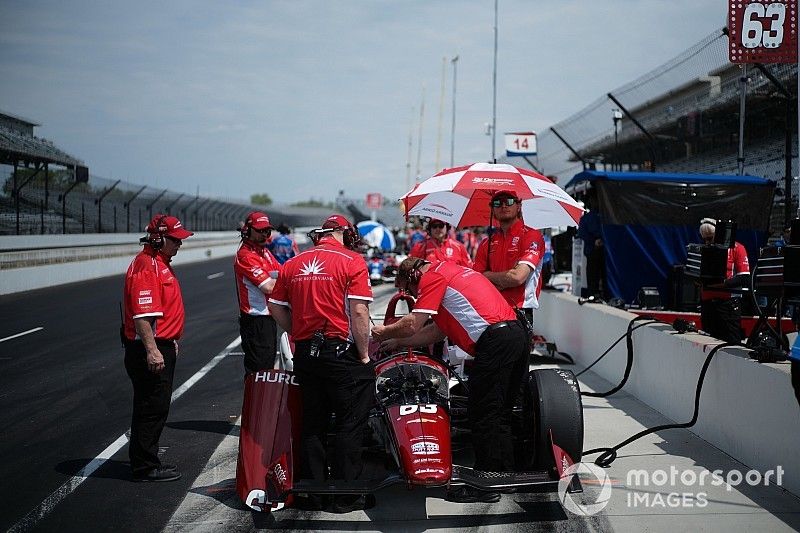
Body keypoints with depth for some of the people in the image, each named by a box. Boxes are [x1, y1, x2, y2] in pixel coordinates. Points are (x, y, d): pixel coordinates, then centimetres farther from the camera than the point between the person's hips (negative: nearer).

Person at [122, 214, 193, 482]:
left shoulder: (161, 263, 16)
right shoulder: (146, 266, -18)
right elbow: (142, 314, -25)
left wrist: (170, 341, 27)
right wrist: (152, 350, -30)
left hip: (161, 345, 11)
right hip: (149, 349, -11)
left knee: (157, 407, 16)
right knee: (152, 407, -5)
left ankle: (147, 461, 25)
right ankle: (144, 467, 3)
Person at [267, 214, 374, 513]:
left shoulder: (292, 265, 9)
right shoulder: (352, 261, -6)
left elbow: (276, 308, 10)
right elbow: (359, 312, -13)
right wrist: (364, 354, -6)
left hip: (305, 354, 5)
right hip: (342, 353, -5)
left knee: (312, 425, 14)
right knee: (349, 425, 4)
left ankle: (312, 493, 20)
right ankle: (346, 496, 8)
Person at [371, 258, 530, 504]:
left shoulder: (432, 276, 1)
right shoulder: (449, 270, 29)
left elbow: (412, 324, -5)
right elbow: (436, 331, 30)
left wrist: (384, 331, 13)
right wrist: (398, 342, 33)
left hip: (494, 341, -10)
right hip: (518, 333, 10)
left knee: (482, 415, -2)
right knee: (500, 413, 17)